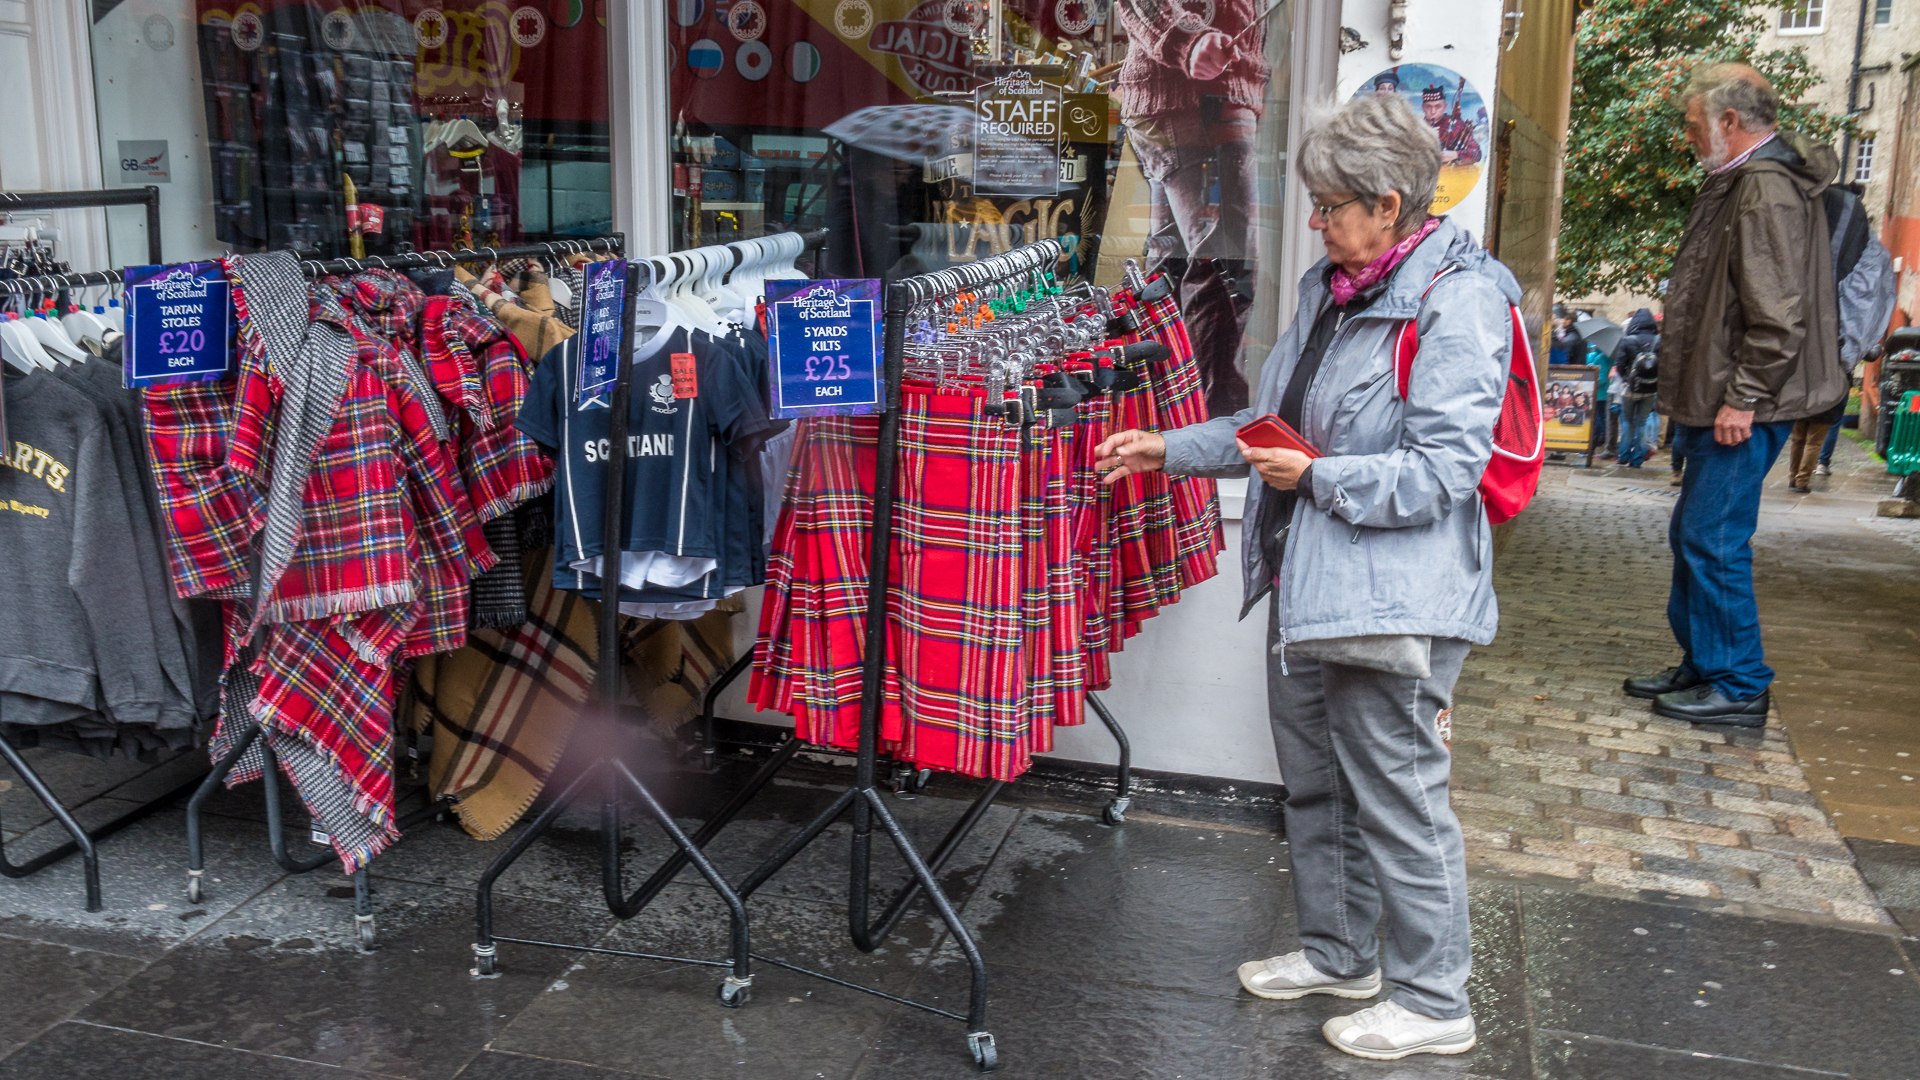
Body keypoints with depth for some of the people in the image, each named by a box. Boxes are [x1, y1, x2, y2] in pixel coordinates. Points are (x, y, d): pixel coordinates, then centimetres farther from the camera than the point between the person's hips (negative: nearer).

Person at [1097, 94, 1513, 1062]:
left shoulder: (1457, 301, -17)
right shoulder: (1330, 287, 11)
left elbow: (1443, 470, -23)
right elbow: (1272, 421, 19)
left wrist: (1317, 477, -19)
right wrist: (1168, 449, 11)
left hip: (1392, 599, -9)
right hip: (1307, 584, 9)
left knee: (1398, 803, 3)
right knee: (1315, 785, 20)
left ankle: (1433, 1004, 21)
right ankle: (1338, 954, 40)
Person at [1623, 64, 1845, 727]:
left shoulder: (1768, 189, -16)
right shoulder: (1739, 184, 17)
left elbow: (1777, 314, -23)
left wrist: (1744, 398, -22)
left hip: (1745, 409, -11)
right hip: (1720, 400, 11)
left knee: (1714, 541, -7)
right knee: (1692, 536, 15)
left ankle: (1739, 687, 3)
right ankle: (1701, 666, 26)